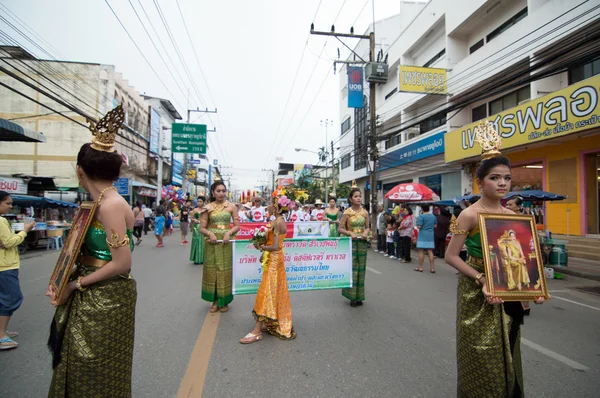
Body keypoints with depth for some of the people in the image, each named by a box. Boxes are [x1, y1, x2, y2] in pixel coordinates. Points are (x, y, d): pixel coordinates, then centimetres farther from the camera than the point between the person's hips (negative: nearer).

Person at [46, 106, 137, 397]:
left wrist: (75, 285, -14)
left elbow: (122, 264, -24)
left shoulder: (111, 204, -22)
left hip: (106, 298, -8)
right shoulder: (99, 203, 6)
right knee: (80, 362, 24)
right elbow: (85, 252, 8)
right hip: (91, 296, 8)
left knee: (97, 372, 10)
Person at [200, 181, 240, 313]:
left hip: (225, 242, 0)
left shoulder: (231, 207, 1)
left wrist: (229, 233, -16)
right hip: (211, 243, 1)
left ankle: (224, 301, 21)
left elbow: (237, 226, 2)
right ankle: (214, 300, 22)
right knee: (211, 270, 7)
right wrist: (210, 233, -17)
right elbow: (202, 228, 2)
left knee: (225, 270, 6)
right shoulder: (208, 208, 1)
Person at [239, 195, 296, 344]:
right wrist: (264, 252, 3)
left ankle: (257, 331, 1)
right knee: (275, 292, 16)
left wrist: (260, 247, -10)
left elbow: (274, 247, -23)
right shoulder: (280, 221, 10)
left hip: (273, 260, -10)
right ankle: (273, 323, 28)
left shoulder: (277, 222, -19)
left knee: (266, 293, -5)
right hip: (275, 259, 10)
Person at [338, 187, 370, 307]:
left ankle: (359, 296, 22)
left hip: (362, 243, 4)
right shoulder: (347, 213, -6)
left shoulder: (365, 212, 5)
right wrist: (350, 233, -20)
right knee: (351, 268, -1)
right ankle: (352, 296, 12)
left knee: (360, 269, 9)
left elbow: (368, 227, 14)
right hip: (350, 243, -4)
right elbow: (340, 229, -5)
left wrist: (366, 232, -7)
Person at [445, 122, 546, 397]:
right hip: (477, 295, -6)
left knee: (506, 354, 19)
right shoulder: (470, 214, -14)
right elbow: (451, 256, -16)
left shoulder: (513, 215, 4)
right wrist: (481, 279, -24)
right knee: (481, 357, 7)